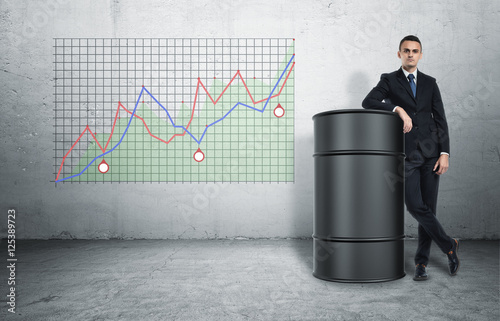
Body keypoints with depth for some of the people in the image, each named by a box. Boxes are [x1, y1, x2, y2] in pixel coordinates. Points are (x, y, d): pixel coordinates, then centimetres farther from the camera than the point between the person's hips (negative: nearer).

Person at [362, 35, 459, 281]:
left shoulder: (430, 83, 14)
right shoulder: (389, 81, 7)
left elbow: (440, 119, 10)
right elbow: (368, 102, -11)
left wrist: (444, 153, 1)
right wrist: (398, 109, -21)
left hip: (430, 152, 3)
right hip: (406, 154, -2)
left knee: (429, 207, 2)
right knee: (415, 206, -10)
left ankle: (421, 261, 14)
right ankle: (449, 245, 11)